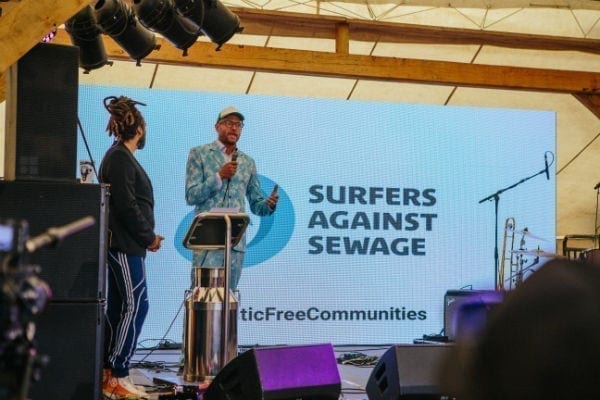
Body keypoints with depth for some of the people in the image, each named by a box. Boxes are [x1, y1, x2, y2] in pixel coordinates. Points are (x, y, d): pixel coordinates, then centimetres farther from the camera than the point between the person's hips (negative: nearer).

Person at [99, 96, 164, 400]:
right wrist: (149, 237, -11)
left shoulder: (120, 156, 17)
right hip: (125, 244, -10)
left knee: (118, 307, 10)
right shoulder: (121, 158, -12)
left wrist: (146, 236, 10)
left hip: (123, 245, 10)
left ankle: (108, 374, 14)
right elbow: (127, 206, -19)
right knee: (136, 306, -9)